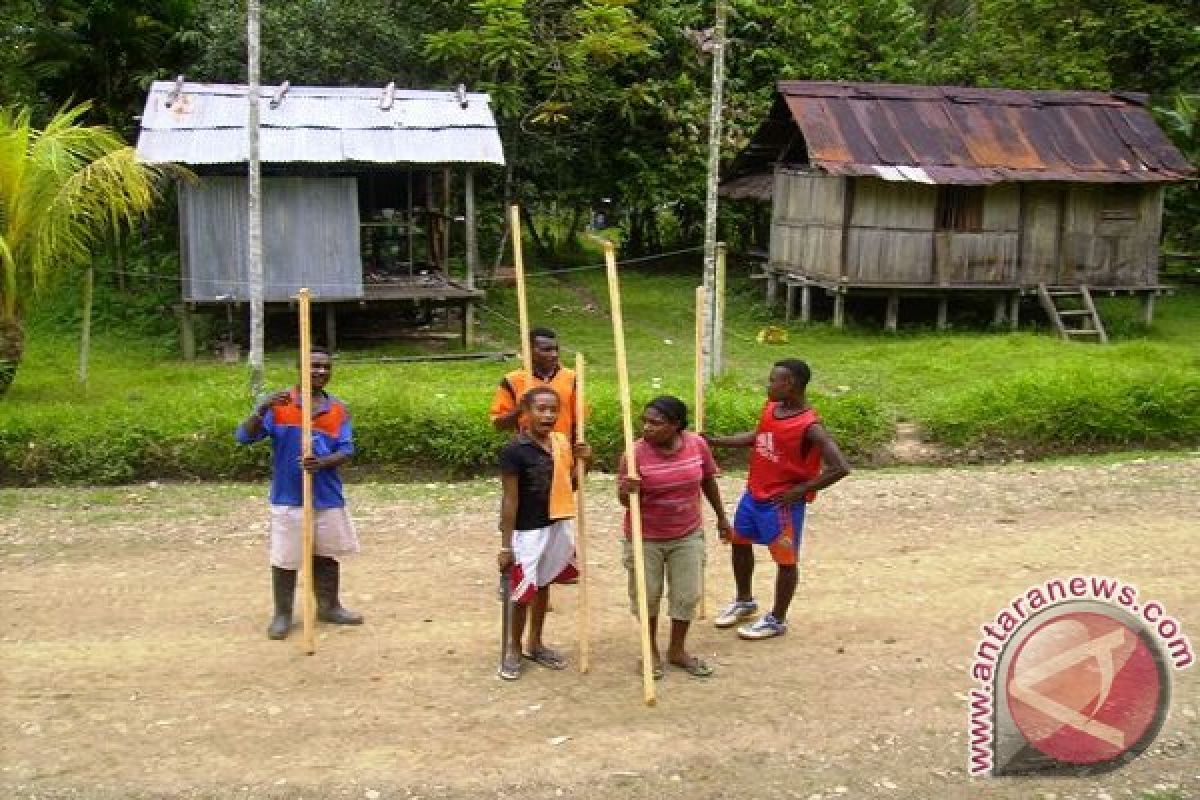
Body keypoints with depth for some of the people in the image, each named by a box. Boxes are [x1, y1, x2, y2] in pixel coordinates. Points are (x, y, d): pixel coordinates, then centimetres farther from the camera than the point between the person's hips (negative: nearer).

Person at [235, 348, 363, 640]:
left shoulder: (338, 409, 3)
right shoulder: (279, 404, -4)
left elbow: (346, 451, -2)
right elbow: (244, 436, -11)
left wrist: (321, 463, -22)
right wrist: (263, 408, -28)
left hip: (329, 497, 3)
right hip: (289, 498, -3)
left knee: (327, 554, 15)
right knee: (285, 559, 3)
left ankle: (329, 606, 30)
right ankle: (282, 614, 17)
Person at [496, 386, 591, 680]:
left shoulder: (562, 444, 2)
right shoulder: (514, 451, -17)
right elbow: (510, 500, -15)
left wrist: (583, 462, -6)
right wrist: (506, 546, -13)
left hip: (559, 526, 6)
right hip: (528, 532, -6)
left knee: (544, 586, 19)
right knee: (523, 593, 3)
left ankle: (535, 644, 35)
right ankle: (513, 649, 24)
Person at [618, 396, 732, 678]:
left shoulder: (697, 444, -10)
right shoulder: (636, 452, -19)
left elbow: (709, 481, 7)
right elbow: (624, 500, -12)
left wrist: (722, 517, 16)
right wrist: (628, 491, -36)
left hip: (687, 535, 2)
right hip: (645, 538, -2)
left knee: (687, 594, 10)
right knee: (647, 595, 10)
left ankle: (677, 650, 31)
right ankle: (652, 650, 32)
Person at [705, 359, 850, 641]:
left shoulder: (809, 427, -25)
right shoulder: (770, 408, -2)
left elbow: (840, 467, -28)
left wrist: (801, 490, -23)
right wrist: (713, 441, 10)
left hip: (782, 503, -9)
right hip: (753, 494, 9)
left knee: (785, 559, 8)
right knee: (739, 542, 22)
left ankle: (777, 620, 25)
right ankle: (744, 601, 43)